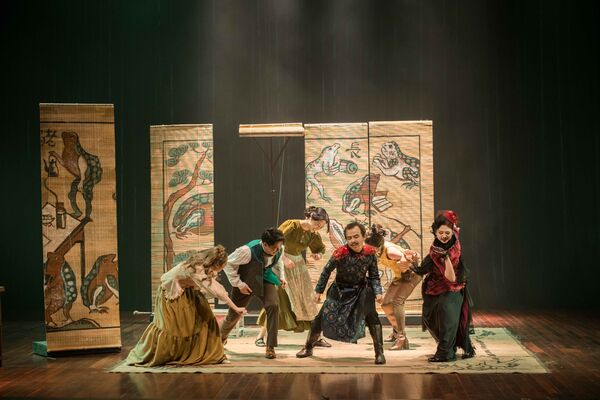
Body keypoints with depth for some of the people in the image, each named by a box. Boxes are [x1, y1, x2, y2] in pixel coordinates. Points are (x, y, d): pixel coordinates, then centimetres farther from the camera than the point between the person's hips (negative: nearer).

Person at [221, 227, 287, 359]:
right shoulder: (248, 250, -34)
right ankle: (221, 337, 47)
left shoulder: (278, 250, -16)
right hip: (246, 283, -3)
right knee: (234, 314, 10)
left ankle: (270, 347, -16)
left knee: (273, 305, -24)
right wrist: (238, 284, -21)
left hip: (265, 281, 3)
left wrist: (281, 277, -3)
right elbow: (229, 264, -20)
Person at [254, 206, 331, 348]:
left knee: (308, 300, 4)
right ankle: (261, 336, 2)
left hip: (298, 267, 6)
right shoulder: (291, 225, -20)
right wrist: (285, 259, -26)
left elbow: (321, 248, 16)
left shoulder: (313, 235, -3)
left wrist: (318, 255, -7)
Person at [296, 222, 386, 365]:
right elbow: (327, 271, -8)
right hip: (340, 290, -1)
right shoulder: (340, 253, -24)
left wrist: (377, 293, -18)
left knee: (371, 316, -16)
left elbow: (374, 276, -3)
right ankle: (308, 348, 20)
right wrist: (318, 290, -2)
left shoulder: (370, 253, -17)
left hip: (361, 289, 1)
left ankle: (379, 352, -5)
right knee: (322, 317, 0)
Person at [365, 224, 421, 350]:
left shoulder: (389, 251, -35)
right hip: (399, 276, 9)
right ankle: (397, 330, 36)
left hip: (411, 274, -9)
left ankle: (402, 339, -29)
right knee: (386, 304, 9)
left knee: (397, 302, -27)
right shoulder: (377, 251, -13)